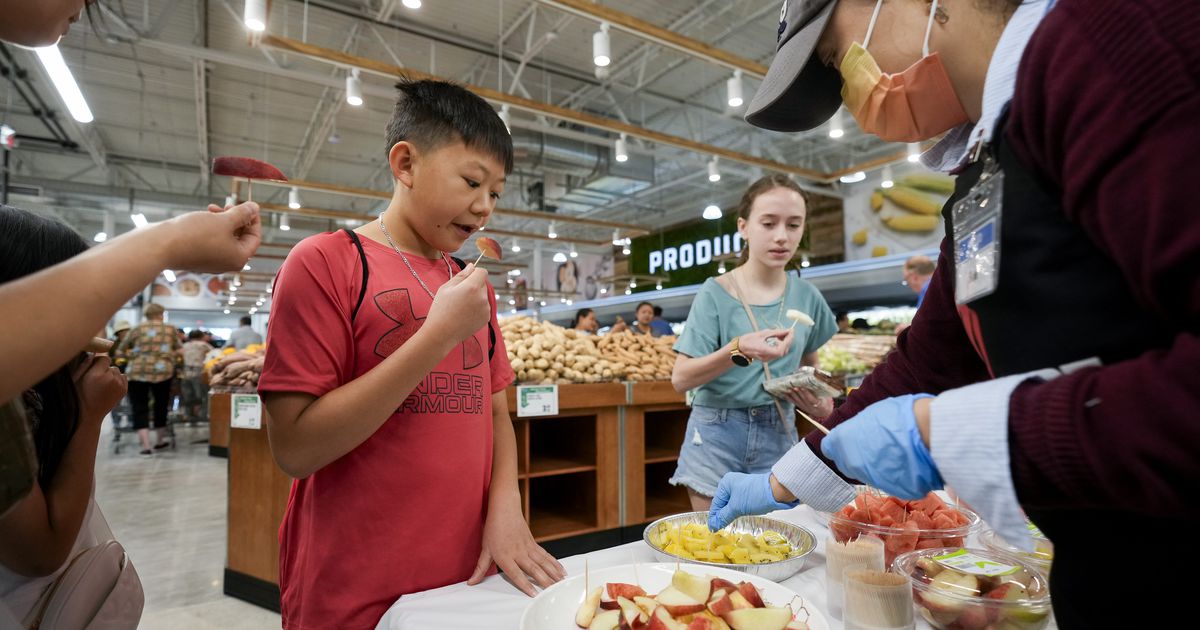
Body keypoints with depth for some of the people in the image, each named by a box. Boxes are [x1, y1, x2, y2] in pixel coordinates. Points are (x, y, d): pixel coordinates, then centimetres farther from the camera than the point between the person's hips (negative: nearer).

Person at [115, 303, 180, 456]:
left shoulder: (137, 329, 9)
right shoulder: (170, 329, 8)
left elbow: (120, 352, 10)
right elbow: (179, 350, 9)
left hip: (137, 372, 0)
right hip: (162, 371, 0)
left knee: (140, 408, 5)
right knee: (161, 405, 16)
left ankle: (146, 446, -4)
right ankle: (160, 441, 27)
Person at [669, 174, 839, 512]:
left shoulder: (807, 296, 1)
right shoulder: (716, 293, -10)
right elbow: (681, 378, -13)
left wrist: (821, 401, -4)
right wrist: (738, 351, -29)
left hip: (778, 434, 3)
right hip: (717, 433, -3)